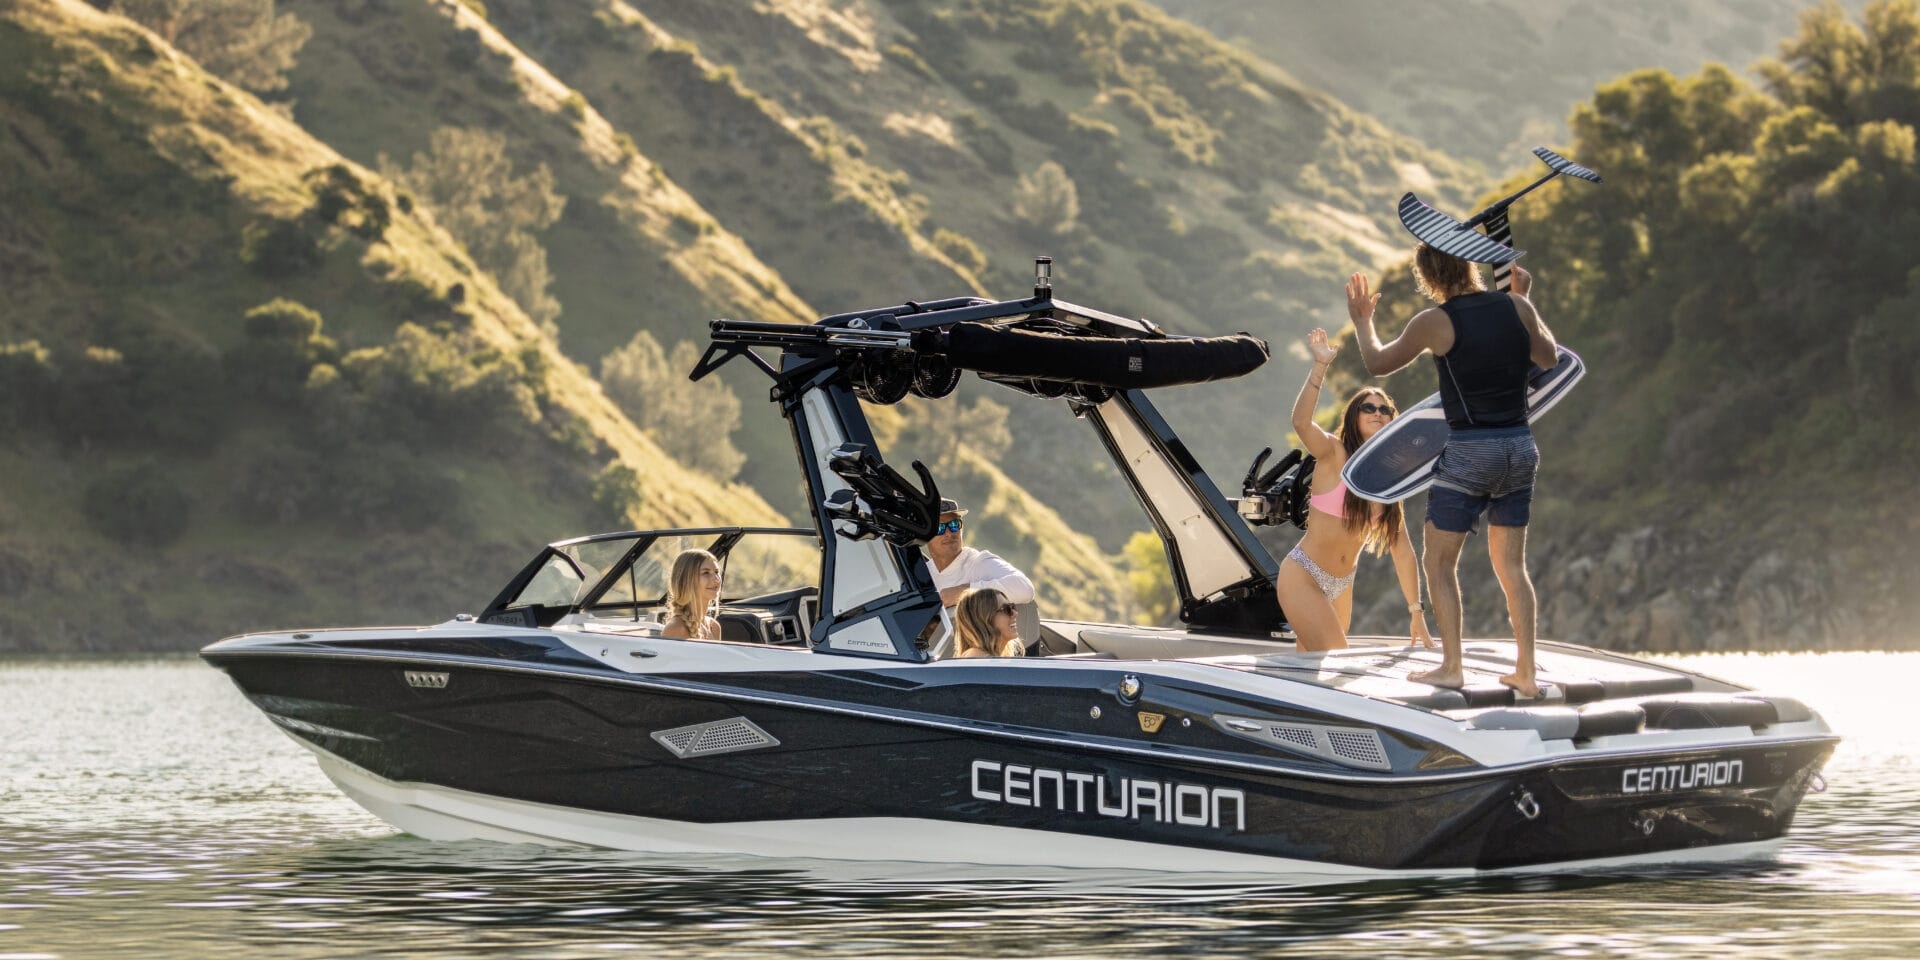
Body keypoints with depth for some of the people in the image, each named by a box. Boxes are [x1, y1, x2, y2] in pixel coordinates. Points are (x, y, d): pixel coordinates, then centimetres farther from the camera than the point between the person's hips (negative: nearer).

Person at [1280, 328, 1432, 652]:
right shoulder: (1335, 455, -11)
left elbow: (1402, 549, 7)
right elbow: (1300, 422, -33)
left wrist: (1416, 613, 5)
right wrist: (1320, 366, -42)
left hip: (1341, 586, 7)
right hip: (1302, 576, -7)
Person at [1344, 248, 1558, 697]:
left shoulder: (1435, 322, -10)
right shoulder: (1516, 307, 1)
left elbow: (1378, 363, 4)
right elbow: (1548, 357, 19)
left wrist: (1362, 323, 23)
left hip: (1469, 452, -5)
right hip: (1520, 448, 5)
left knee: (1440, 563, 6)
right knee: (1511, 565, 12)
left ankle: (1451, 667, 1)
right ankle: (1526, 672, 10)